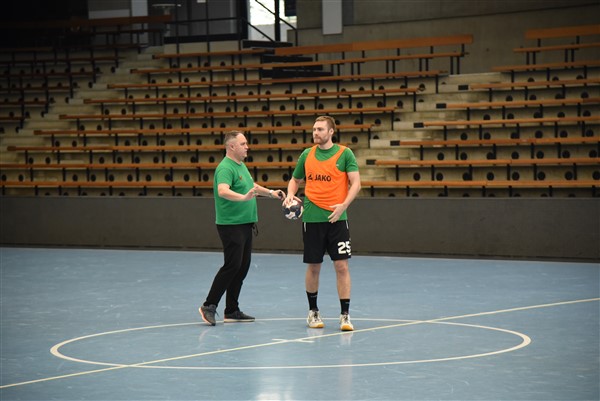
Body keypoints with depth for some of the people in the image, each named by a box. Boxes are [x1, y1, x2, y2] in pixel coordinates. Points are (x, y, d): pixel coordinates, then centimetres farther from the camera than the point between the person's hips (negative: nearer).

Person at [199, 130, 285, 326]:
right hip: (231, 225, -10)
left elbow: (251, 185, 34)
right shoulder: (225, 168, -17)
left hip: (245, 224, 10)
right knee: (232, 266, -12)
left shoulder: (241, 165, 16)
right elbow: (223, 191, -35)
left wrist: (270, 192, 30)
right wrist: (244, 197, -48)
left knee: (243, 267, 9)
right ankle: (209, 306, -5)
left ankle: (232, 311, 14)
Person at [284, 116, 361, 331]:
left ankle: (345, 315, -1)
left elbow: (355, 183, -7)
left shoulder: (345, 154, -2)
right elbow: (295, 180, 21)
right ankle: (313, 312, 23)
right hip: (311, 218, 3)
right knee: (313, 267, 8)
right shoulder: (307, 155, 8)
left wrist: (344, 204, -21)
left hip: (337, 218, -2)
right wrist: (290, 194, 0)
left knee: (342, 266, -6)